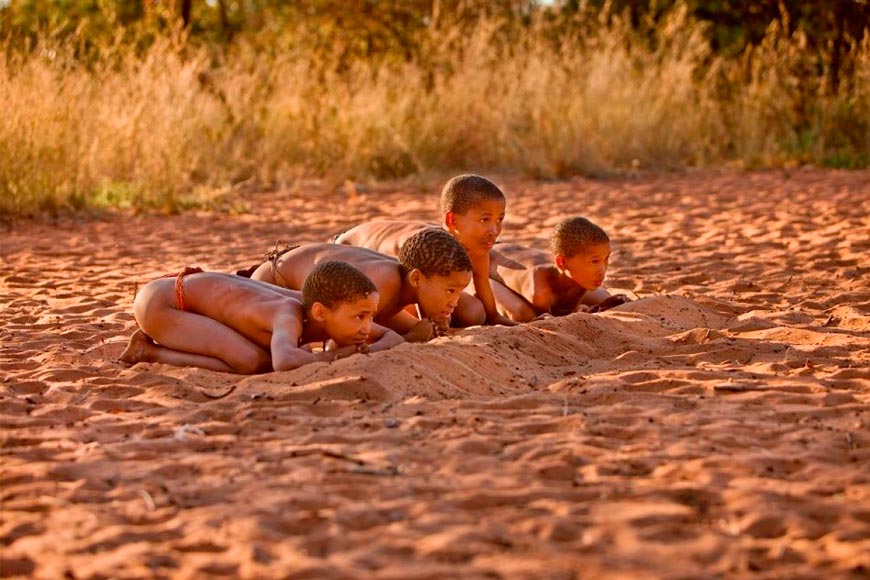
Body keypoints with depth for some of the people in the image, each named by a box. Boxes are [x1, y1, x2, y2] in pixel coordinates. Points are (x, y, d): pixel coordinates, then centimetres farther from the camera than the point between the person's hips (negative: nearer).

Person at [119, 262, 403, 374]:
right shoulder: (290, 315, -33)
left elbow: (394, 338, -1)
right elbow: (284, 362, -54)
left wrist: (368, 350, -24)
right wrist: (335, 355, -36)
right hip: (159, 300, -9)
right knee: (254, 362, -24)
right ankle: (149, 352, -8)